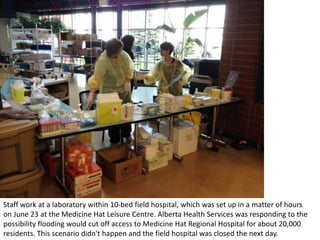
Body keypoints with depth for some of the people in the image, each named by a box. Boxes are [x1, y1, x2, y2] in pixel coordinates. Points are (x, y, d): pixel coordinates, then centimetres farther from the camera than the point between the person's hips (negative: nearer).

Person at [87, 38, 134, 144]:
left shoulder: (124, 55, -10)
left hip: (124, 89, 5)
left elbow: (129, 69, 0)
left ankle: (127, 134, 36)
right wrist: (91, 93, -38)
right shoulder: (102, 61, -26)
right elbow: (96, 78, -30)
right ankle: (114, 140, 18)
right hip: (110, 92, -5)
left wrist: (127, 82, -10)